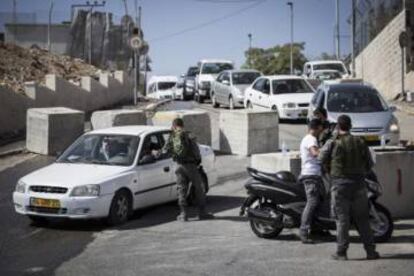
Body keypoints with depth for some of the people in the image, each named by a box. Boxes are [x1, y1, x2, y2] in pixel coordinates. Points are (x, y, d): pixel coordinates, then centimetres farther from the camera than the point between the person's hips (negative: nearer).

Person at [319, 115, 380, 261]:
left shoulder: (333, 143, -8)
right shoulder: (360, 142, 2)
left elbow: (322, 158, 4)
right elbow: (369, 164, 7)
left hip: (340, 184, -2)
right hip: (359, 183, 2)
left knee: (342, 219, 2)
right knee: (362, 218, 8)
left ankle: (341, 252, 1)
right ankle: (371, 251, 9)